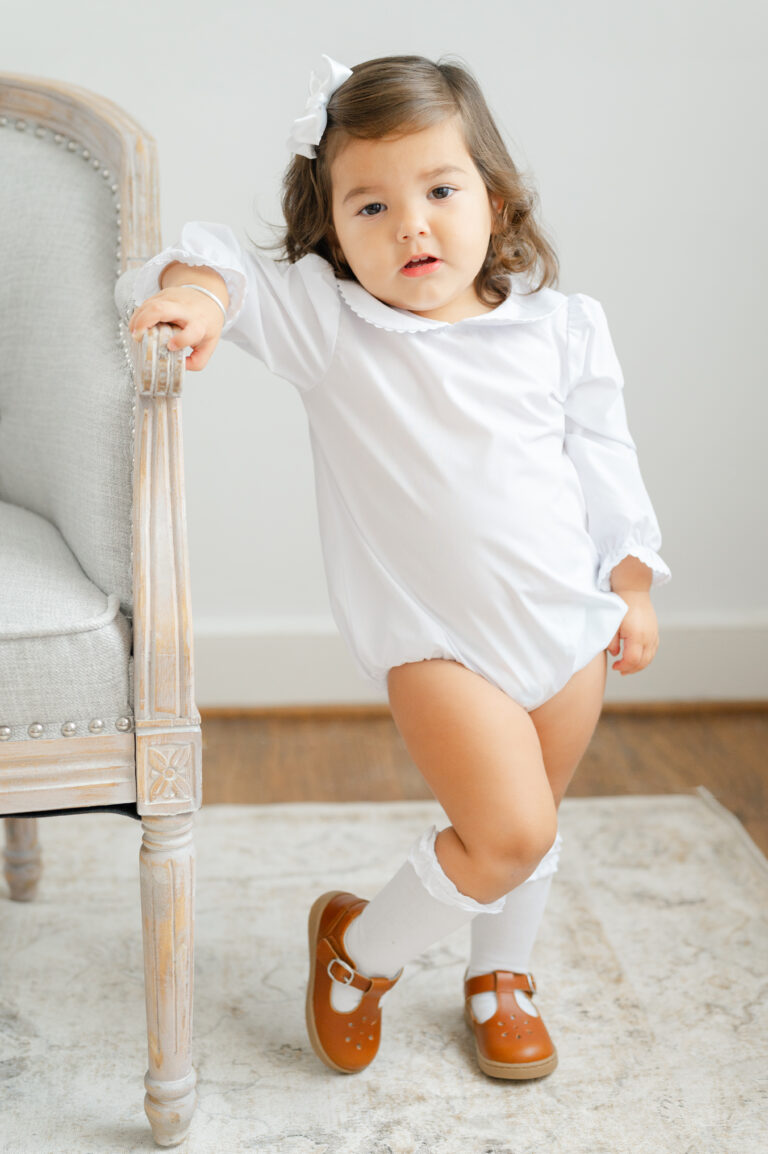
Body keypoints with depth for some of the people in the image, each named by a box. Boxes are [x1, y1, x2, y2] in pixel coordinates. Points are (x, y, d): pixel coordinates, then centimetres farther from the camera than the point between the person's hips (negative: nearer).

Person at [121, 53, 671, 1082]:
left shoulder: (560, 327, 1)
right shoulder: (326, 321, -7)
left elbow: (604, 460, 8)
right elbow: (228, 265, -6)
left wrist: (632, 586, 9)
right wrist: (196, 286, -30)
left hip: (570, 621, 4)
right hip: (436, 637, -4)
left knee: (535, 822, 18)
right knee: (507, 831, -14)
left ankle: (501, 976, 47)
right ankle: (360, 949, 16)